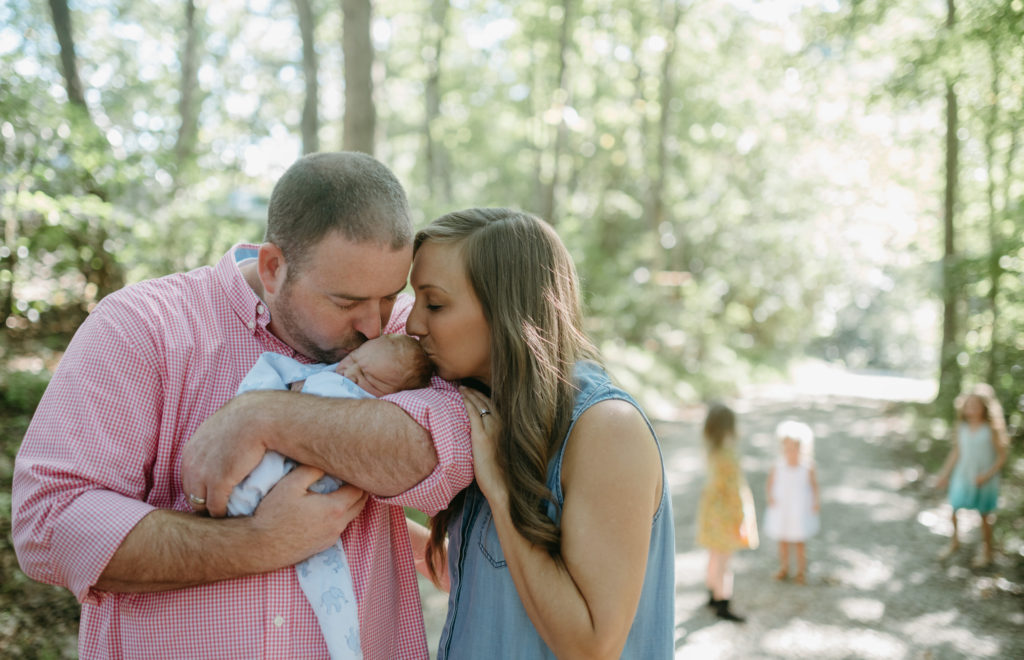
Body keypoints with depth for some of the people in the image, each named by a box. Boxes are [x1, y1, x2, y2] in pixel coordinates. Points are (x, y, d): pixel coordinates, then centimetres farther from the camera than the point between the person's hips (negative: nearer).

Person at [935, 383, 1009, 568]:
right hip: (962, 476, 4)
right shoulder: (962, 426, -5)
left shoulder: (992, 429, -17)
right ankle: (954, 542, 36)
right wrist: (945, 473, 9)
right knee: (954, 510, 12)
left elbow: (1002, 456, -13)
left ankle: (987, 550, 32)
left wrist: (987, 475, -22)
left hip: (984, 480, -4)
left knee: (985, 516, 11)